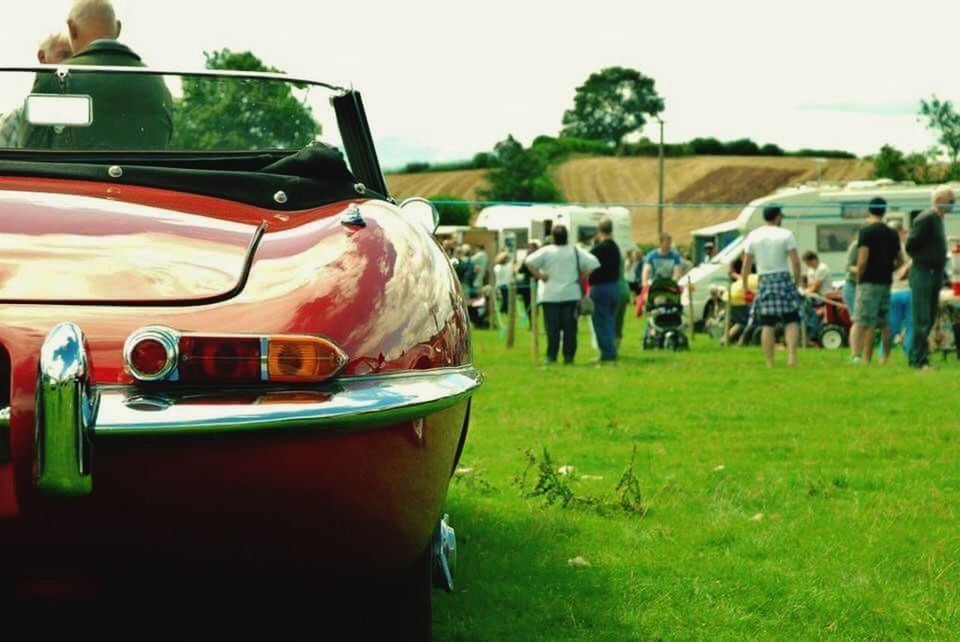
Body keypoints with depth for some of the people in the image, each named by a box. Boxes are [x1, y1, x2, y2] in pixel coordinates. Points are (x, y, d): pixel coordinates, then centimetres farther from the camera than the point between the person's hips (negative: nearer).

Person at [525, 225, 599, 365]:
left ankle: (551, 356, 0)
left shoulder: (546, 251, -5)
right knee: (570, 327, 5)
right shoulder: (575, 251, 1)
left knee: (552, 327, 1)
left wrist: (539, 276, -7)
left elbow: (529, 262, -17)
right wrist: (582, 277, 6)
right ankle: (569, 356, 4)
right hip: (571, 294, 1)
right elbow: (593, 263, -2)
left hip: (550, 295, -1)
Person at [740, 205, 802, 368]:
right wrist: (797, 281, 4)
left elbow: (746, 264, 4)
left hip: (764, 282, 2)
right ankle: (792, 355, -14)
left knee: (767, 325, 4)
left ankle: (769, 363, 1)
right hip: (783, 279, -2)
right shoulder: (786, 235, -2)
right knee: (791, 321, 3)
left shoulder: (753, 236, 6)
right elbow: (795, 261, -8)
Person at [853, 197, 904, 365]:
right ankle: (886, 357, 16)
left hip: (870, 282, -7)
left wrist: (858, 280, -5)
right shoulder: (892, 233, 9)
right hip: (886, 282, 7)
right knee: (884, 322, 14)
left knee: (866, 324, -5)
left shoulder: (866, 231, -11)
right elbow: (900, 261, 12)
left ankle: (866, 359, -8)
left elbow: (862, 261, -18)